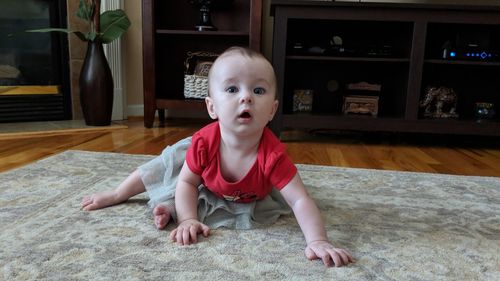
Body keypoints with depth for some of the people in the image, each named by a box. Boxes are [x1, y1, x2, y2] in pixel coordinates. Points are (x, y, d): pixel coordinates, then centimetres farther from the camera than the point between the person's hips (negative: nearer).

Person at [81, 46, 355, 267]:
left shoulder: (272, 155, -44)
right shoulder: (204, 142, -37)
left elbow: (300, 201, -42)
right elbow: (187, 182, -23)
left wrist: (318, 242, -54)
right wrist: (188, 220, -36)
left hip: (249, 198, 0)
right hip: (205, 183, 1)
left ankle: (170, 208, -14)